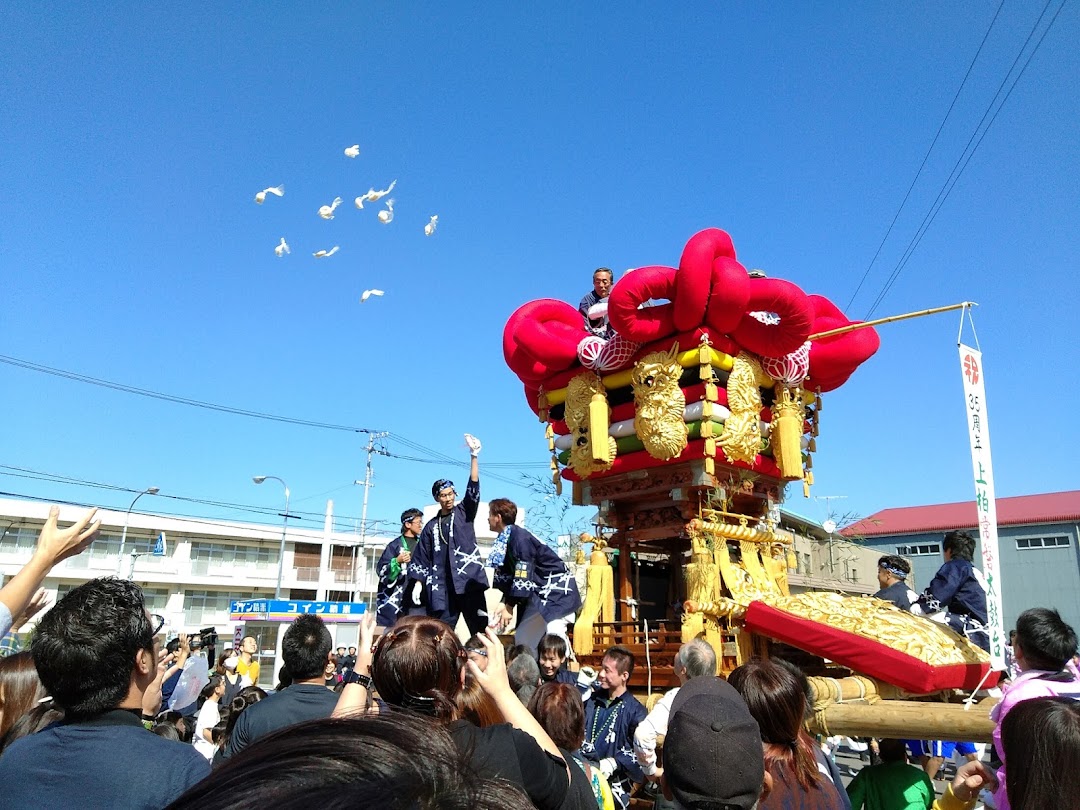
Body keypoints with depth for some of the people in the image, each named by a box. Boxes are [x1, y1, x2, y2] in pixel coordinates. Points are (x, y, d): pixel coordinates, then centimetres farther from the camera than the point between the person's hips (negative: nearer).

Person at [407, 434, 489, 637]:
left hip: (468, 579, -2)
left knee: (479, 628, -6)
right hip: (443, 586, 3)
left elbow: (473, 489, -7)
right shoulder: (431, 526, 15)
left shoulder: (464, 512, 8)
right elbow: (421, 558, 15)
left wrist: (473, 455, -18)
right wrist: (418, 583, 3)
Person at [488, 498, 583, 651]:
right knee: (523, 638, 7)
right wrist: (505, 603, -5)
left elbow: (522, 578, -23)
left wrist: (509, 607, -16)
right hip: (538, 593, 10)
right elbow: (508, 576, 8)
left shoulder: (519, 537, -21)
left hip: (556, 591, -10)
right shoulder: (504, 540, 7)